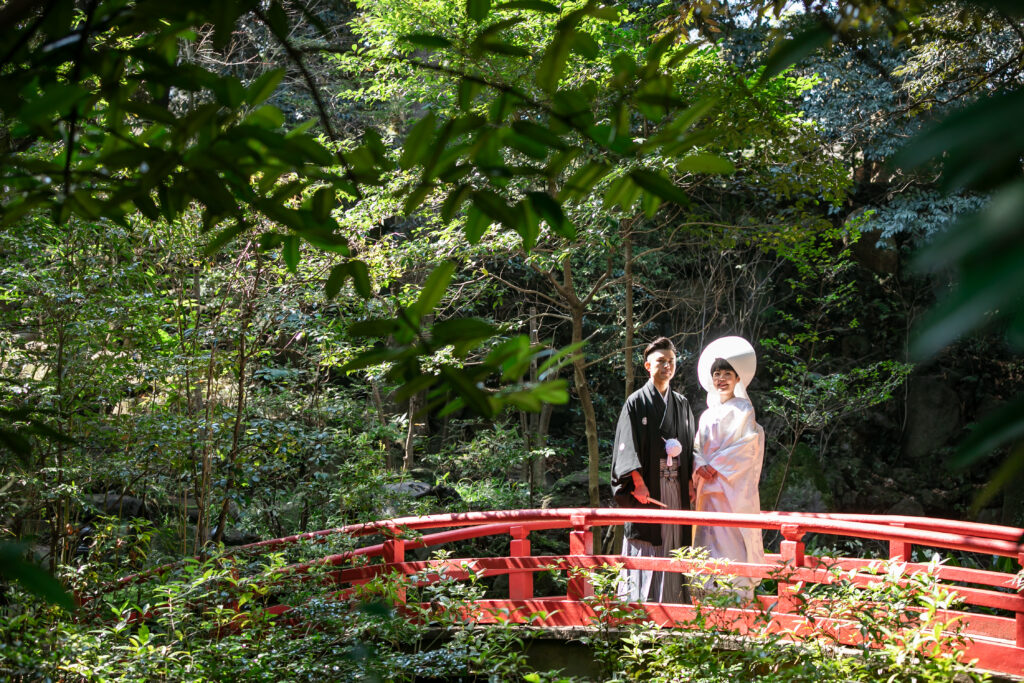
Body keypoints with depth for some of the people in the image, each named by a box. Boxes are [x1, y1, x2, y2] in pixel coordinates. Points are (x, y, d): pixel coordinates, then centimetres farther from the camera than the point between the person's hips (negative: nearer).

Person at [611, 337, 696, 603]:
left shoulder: (682, 404, 16)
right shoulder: (637, 402, 0)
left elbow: (690, 445, 17)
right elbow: (627, 444, -7)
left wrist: (691, 483, 5)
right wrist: (638, 481, -19)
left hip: (677, 488, 5)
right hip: (647, 489, -5)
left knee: (674, 546, 5)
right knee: (645, 552, -6)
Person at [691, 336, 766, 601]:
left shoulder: (743, 409, 1)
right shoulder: (708, 414, 18)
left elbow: (745, 446, -10)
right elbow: (698, 447, 16)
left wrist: (715, 467, -14)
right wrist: (701, 467, -4)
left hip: (733, 487, -6)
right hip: (708, 487, 6)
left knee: (732, 539, -10)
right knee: (709, 540, 3)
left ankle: (737, 594, -8)